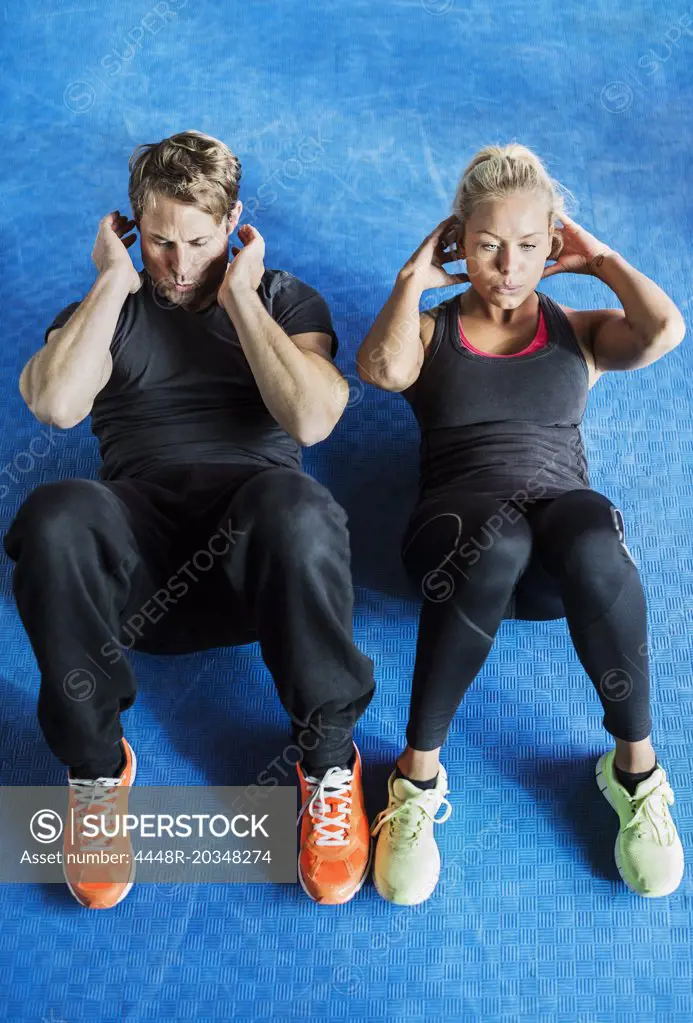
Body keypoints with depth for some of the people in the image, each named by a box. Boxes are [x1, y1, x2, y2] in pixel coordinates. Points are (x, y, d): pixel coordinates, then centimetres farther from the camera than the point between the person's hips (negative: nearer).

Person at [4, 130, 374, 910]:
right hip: (136, 539, 1)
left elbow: (311, 419, -3)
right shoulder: (105, 309, 21)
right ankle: (96, 765, -13)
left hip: (257, 547, -1)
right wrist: (115, 284, 4)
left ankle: (328, 759, -16)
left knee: (298, 510, -38)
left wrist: (241, 298, 1)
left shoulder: (286, 300, 19)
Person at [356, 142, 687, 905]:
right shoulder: (431, 330, 18)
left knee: (590, 535, -38)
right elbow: (383, 368, -8)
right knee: (497, 535, -40)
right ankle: (418, 776, -29)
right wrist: (412, 278, 5)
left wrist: (601, 260, 12)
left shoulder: (580, 331, 22)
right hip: (458, 530, -1)